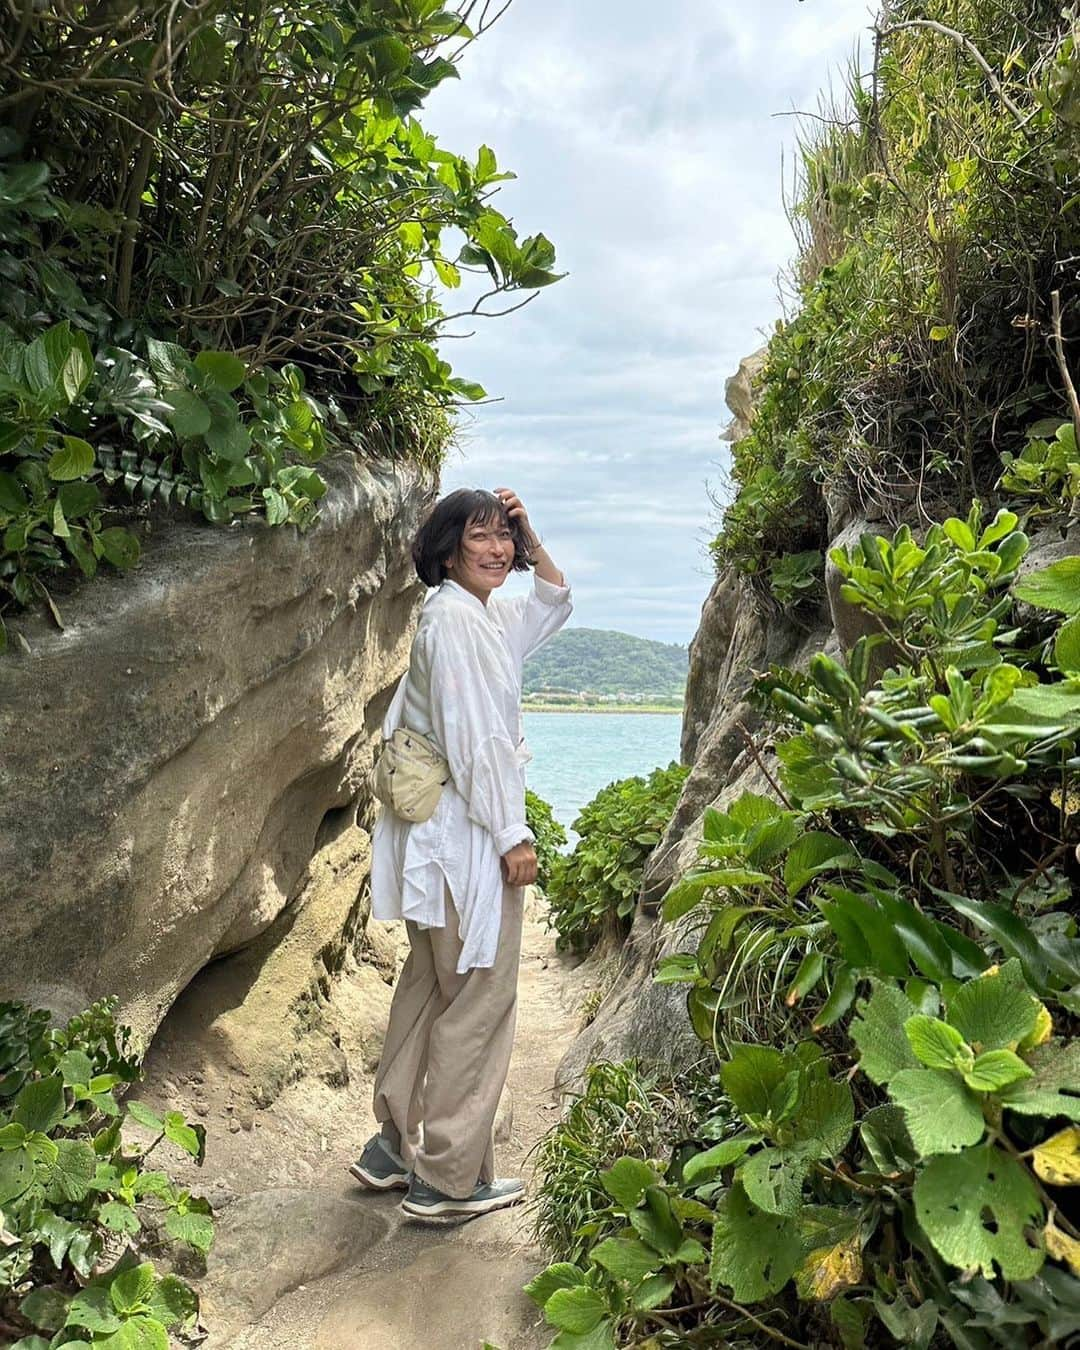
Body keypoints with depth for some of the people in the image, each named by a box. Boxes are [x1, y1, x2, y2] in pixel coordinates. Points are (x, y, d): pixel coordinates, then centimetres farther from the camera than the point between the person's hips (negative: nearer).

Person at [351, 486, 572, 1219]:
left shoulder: (485, 614, 12)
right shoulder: (455, 617, -17)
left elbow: (554, 604, 27)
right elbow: (474, 735, -21)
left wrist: (531, 536, 13)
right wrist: (513, 836, -18)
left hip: (447, 830, 10)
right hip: (469, 831, -10)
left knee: (431, 986, 19)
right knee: (481, 1000, 1)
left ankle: (393, 1145, 33)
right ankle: (449, 1177, 15)